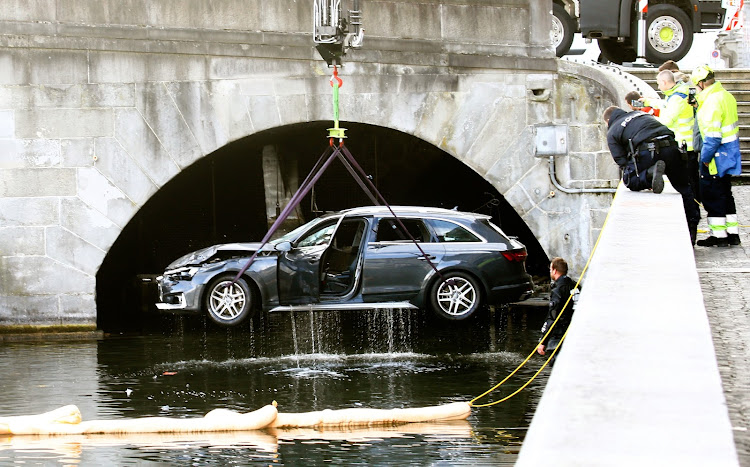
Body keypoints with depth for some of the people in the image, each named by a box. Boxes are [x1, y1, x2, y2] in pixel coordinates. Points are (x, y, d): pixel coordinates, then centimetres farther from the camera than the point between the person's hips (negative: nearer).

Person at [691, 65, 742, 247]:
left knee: (711, 194, -1)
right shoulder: (726, 96, 8)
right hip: (729, 151, 10)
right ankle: (732, 233, 20)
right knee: (725, 194, 17)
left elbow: (713, 134, -24)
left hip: (718, 154, -10)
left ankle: (719, 235, 2)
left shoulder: (712, 101, -22)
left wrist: (706, 158, -16)